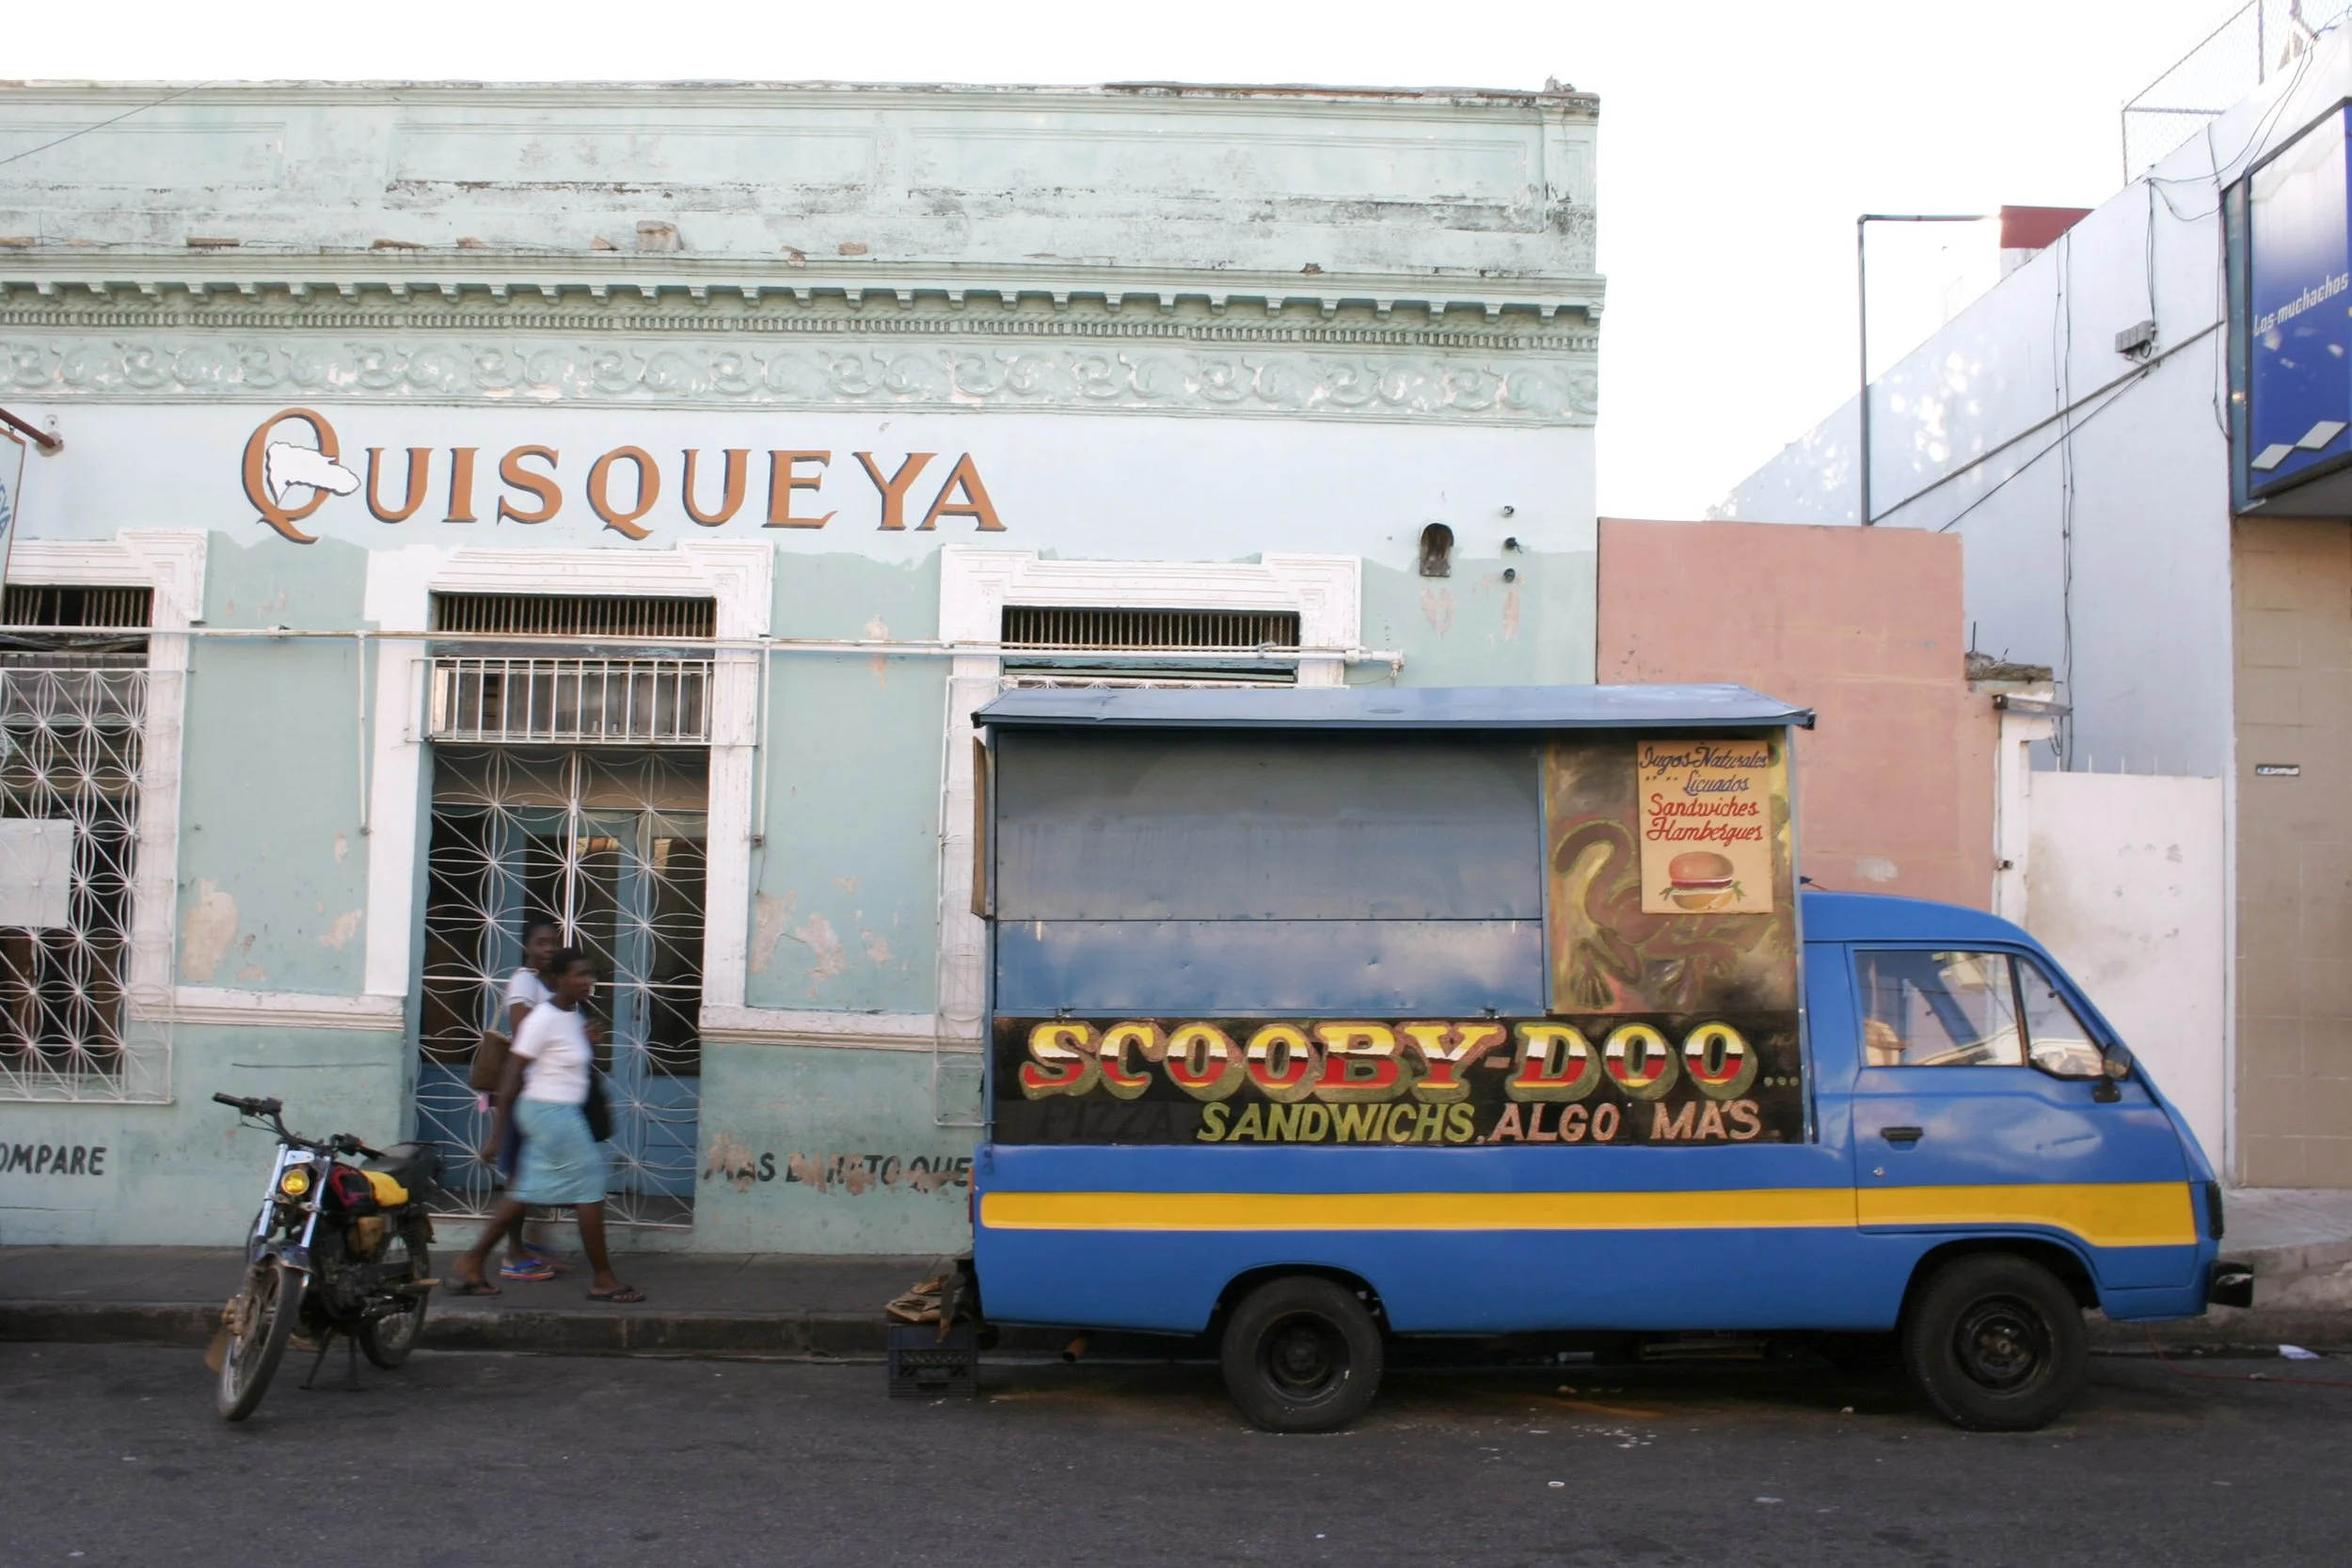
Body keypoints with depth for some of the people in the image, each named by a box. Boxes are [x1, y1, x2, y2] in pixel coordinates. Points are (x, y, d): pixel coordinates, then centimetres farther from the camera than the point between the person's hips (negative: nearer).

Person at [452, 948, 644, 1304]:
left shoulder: (573, 1017, 9)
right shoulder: (544, 1019, -17)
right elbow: (511, 1079, -16)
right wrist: (498, 1134, -16)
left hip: (564, 1114, 9)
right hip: (551, 1114, -9)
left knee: (527, 1192, 12)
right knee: (589, 1189, -3)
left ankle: (472, 1262, 19)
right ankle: (604, 1281, 5)